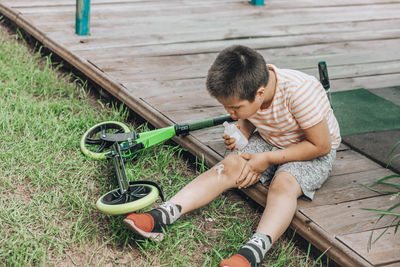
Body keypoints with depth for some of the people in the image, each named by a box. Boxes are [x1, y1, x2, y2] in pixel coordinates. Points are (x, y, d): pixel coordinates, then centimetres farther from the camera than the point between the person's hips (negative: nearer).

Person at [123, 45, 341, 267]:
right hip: (268, 141, 5)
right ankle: (162, 216, -31)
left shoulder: (299, 93, -33)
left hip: (313, 153, -5)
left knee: (283, 184, -33)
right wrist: (241, 133, -15)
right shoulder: (248, 87, -15)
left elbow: (322, 146, -26)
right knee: (228, 167, -18)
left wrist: (268, 160, -24)